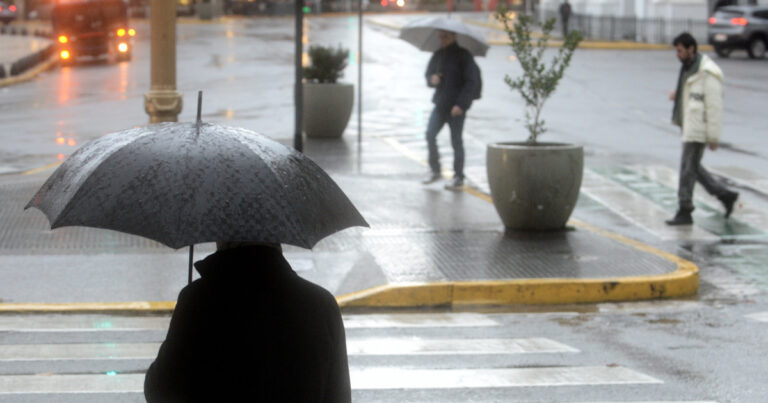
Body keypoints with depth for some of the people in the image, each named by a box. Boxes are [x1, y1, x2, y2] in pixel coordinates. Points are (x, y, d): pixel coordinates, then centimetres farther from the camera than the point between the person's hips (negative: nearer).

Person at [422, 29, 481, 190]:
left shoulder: (463, 56, -7)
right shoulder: (438, 55, 11)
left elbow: (471, 82, -10)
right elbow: (429, 74, 22)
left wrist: (461, 104, -17)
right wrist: (432, 79, -4)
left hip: (457, 106, -5)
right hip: (440, 103, 5)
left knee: (456, 141, -1)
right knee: (430, 133, -9)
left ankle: (459, 178, 8)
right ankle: (434, 170, 4)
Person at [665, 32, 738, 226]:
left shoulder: (708, 73, -18)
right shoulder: (689, 68, 11)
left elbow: (714, 105, -19)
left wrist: (713, 136, -19)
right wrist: (677, 95, 4)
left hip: (699, 128, -10)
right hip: (689, 126, 10)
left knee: (688, 168, -5)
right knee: (693, 167, 15)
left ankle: (684, 213, 2)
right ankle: (725, 195, 25)